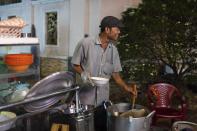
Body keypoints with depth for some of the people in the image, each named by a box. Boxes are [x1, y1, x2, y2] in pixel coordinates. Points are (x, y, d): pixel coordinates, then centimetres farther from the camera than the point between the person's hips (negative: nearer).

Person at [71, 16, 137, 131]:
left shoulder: (113, 50, 4)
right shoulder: (86, 43, -11)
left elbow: (115, 73, 8)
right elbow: (75, 64, -3)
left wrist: (126, 87, -5)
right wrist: (83, 74, -21)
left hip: (102, 99, 4)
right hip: (85, 97, -4)